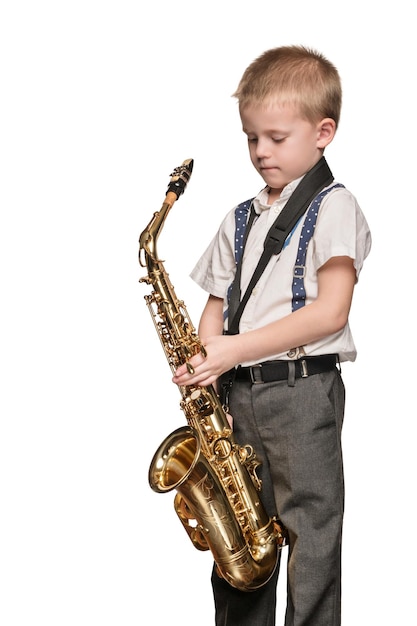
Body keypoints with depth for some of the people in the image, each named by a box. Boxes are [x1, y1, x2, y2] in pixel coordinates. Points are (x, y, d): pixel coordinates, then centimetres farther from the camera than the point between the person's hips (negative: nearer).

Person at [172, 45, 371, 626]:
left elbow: (330, 311, -14)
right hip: (236, 393, 6)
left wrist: (234, 348, -17)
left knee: (308, 538, -3)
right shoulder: (240, 219, 15)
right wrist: (202, 357, -4)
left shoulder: (334, 206, -4)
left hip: (302, 388, -6)